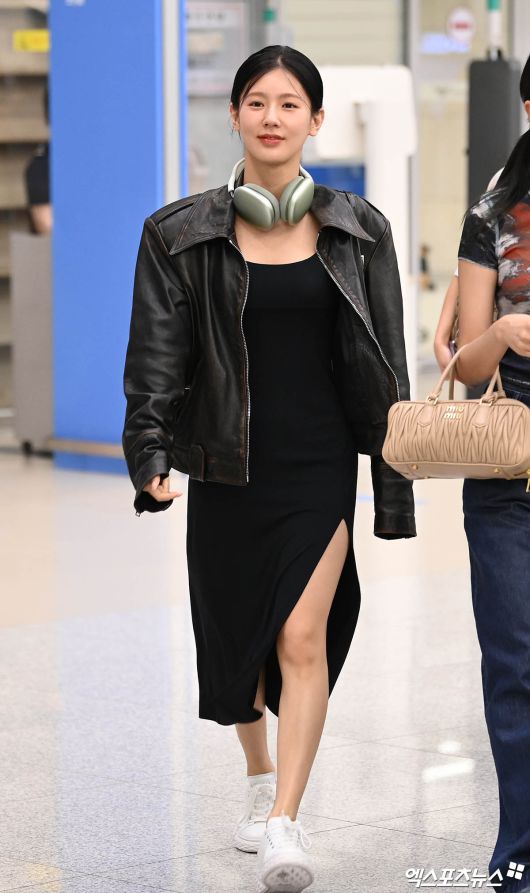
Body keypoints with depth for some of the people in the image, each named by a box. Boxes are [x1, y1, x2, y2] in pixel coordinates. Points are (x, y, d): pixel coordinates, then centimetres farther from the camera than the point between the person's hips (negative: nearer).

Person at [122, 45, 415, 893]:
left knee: (303, 637, -13)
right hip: (229, 465, 1)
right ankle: (261, 782, 37)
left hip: (322, 463, -1)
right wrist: (151, 456, -17)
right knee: (235, 635, 13)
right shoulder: (184, 234, 1)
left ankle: (285, 825, -13)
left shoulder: (357, 231, 3)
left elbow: (385, 367, 5)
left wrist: (393, 488, 3)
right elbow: (157, 356, -3)